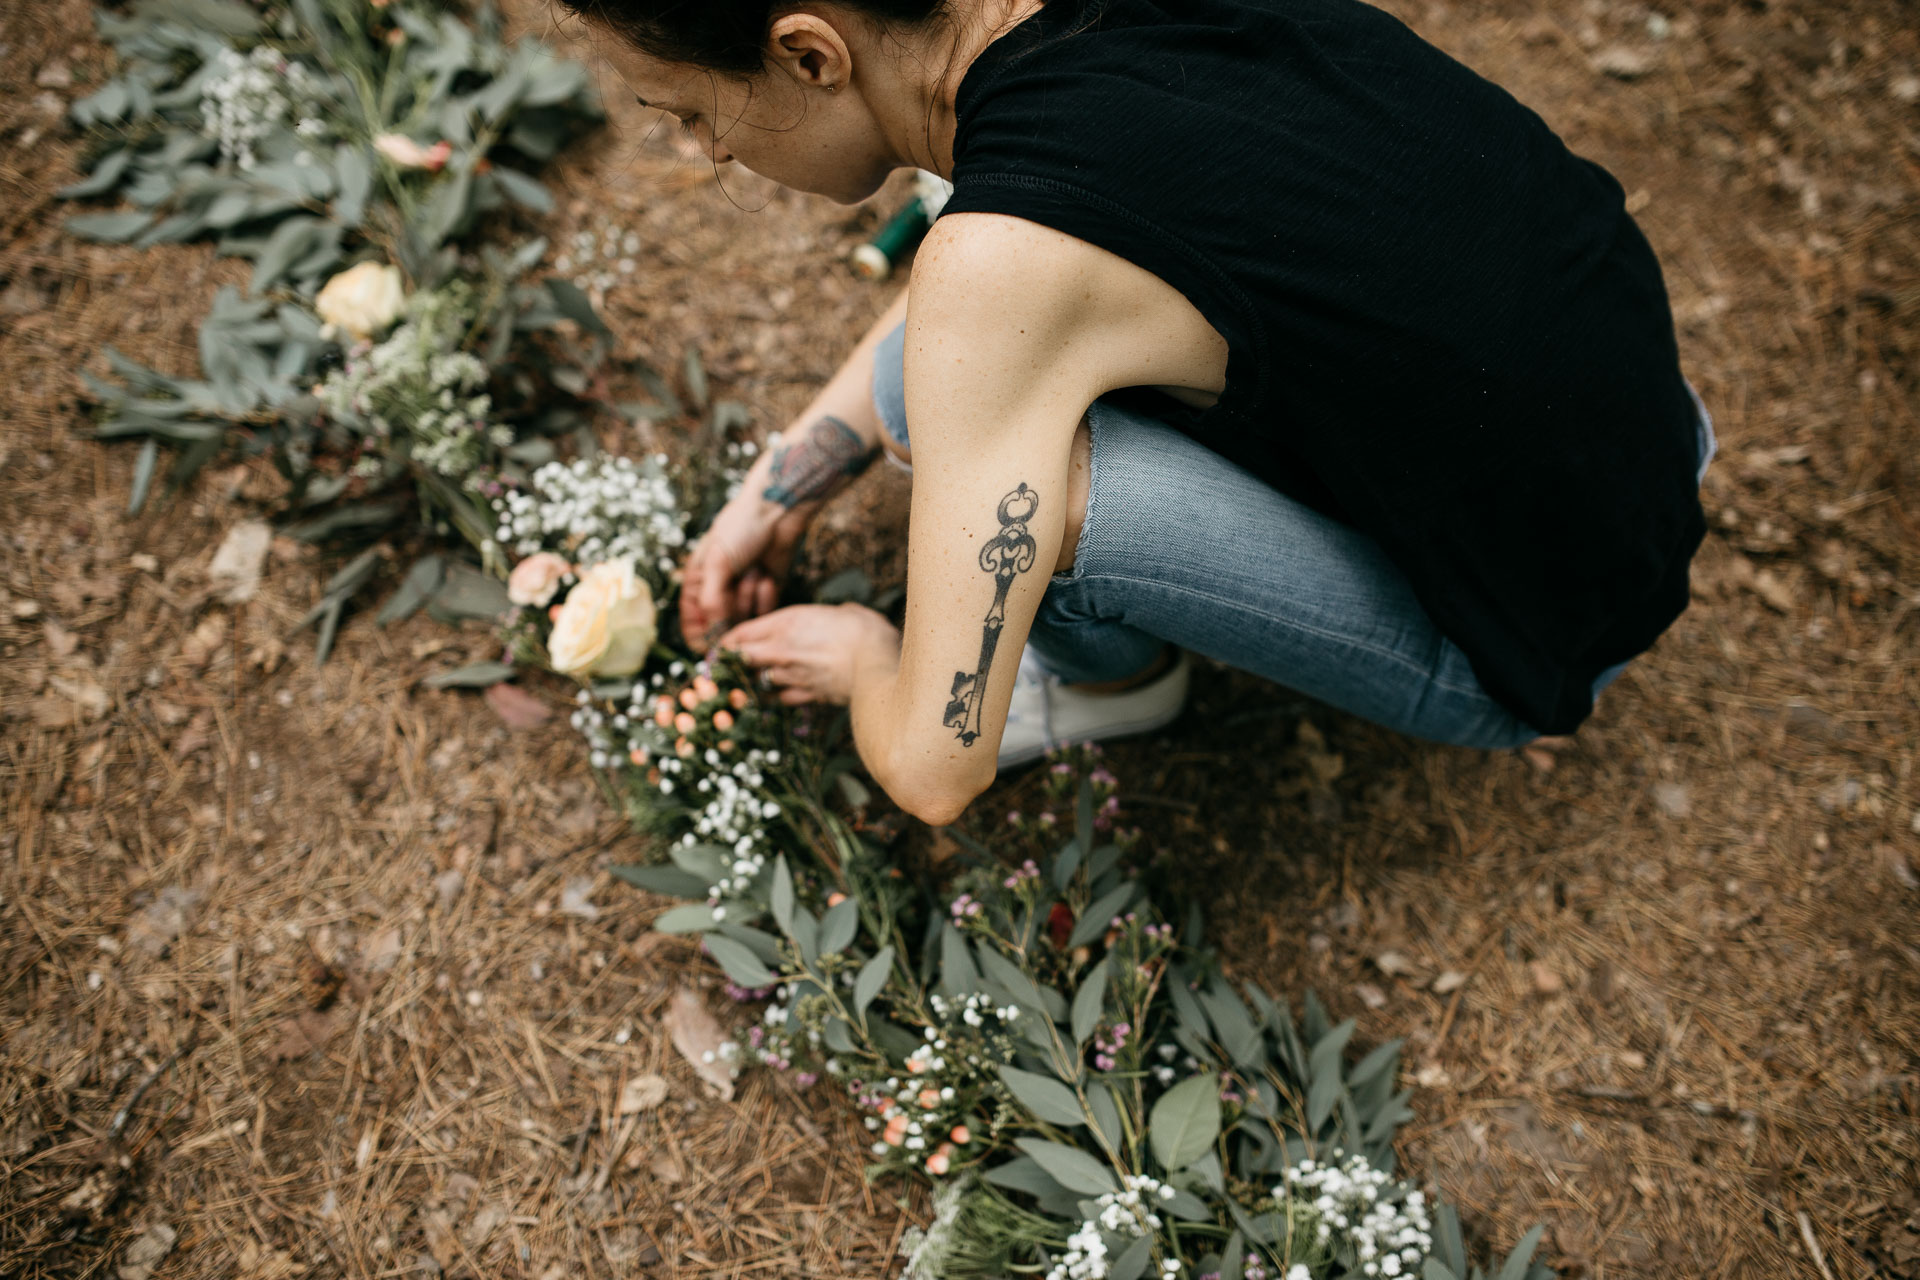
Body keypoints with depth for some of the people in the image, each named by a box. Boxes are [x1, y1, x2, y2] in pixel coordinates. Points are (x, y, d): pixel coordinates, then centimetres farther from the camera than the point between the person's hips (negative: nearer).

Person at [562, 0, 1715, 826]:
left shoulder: (1003, 269, -31)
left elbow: (935, 770, -25)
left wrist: (863, 656, 0)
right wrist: (781, 488, 14)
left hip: (1551, 628, -7)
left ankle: (1116, 677, 12)